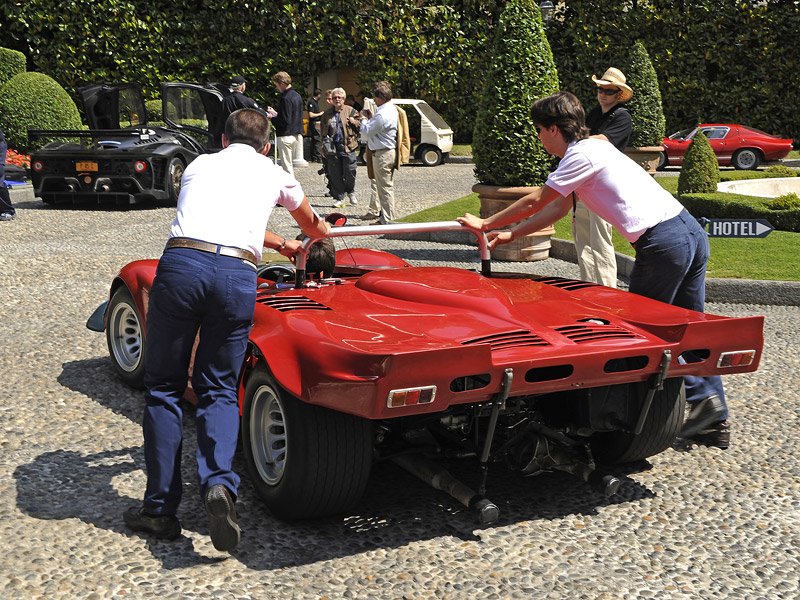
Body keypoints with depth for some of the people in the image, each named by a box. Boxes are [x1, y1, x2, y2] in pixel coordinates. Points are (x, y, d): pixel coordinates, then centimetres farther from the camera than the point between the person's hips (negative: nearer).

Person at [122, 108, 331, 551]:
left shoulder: (199, 164, 29)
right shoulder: (275, 174, 26)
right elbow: (312, 225, 47)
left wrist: (279, 244, 60)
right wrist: (318, 239, 72)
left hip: (181, 264, 0)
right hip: (237, 274, 0)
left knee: (163, 386, 12)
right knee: (219, 389, 13)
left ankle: (160, 509, 12)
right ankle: (219, 482, -12)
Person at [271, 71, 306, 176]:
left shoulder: (285, 98, -17)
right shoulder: (297, 96, 11)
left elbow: (284, 121, -21)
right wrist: (275, 114, 21)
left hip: (286, 136, -9)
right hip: (297, 134, 9)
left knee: (287, 166, -4)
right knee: (291, 164, 14)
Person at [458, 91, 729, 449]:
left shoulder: (581, 155, -7)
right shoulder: (593, 148, 23)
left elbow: (536, 201, -2)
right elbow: (557, 209, 23)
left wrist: (486, 224, 9)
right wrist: (509, 234, 19)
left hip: (662, 242, -10)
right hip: (691, 231, 10)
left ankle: (701, 396, 4)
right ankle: (715, 422, 13)